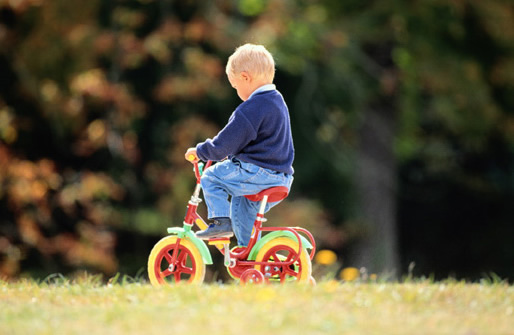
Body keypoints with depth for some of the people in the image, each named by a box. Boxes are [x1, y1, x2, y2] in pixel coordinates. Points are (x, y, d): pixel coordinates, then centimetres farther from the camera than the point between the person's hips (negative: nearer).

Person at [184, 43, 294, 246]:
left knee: (211, 177, 1)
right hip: (282, 177, 10)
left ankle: (221, 221, -3)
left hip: (258, 174, -10)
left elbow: (225, 144, -14)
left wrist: (200, 151, 2)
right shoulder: (277, 102, 14)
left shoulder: (250, 109, -18)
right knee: (241, 205, 26)